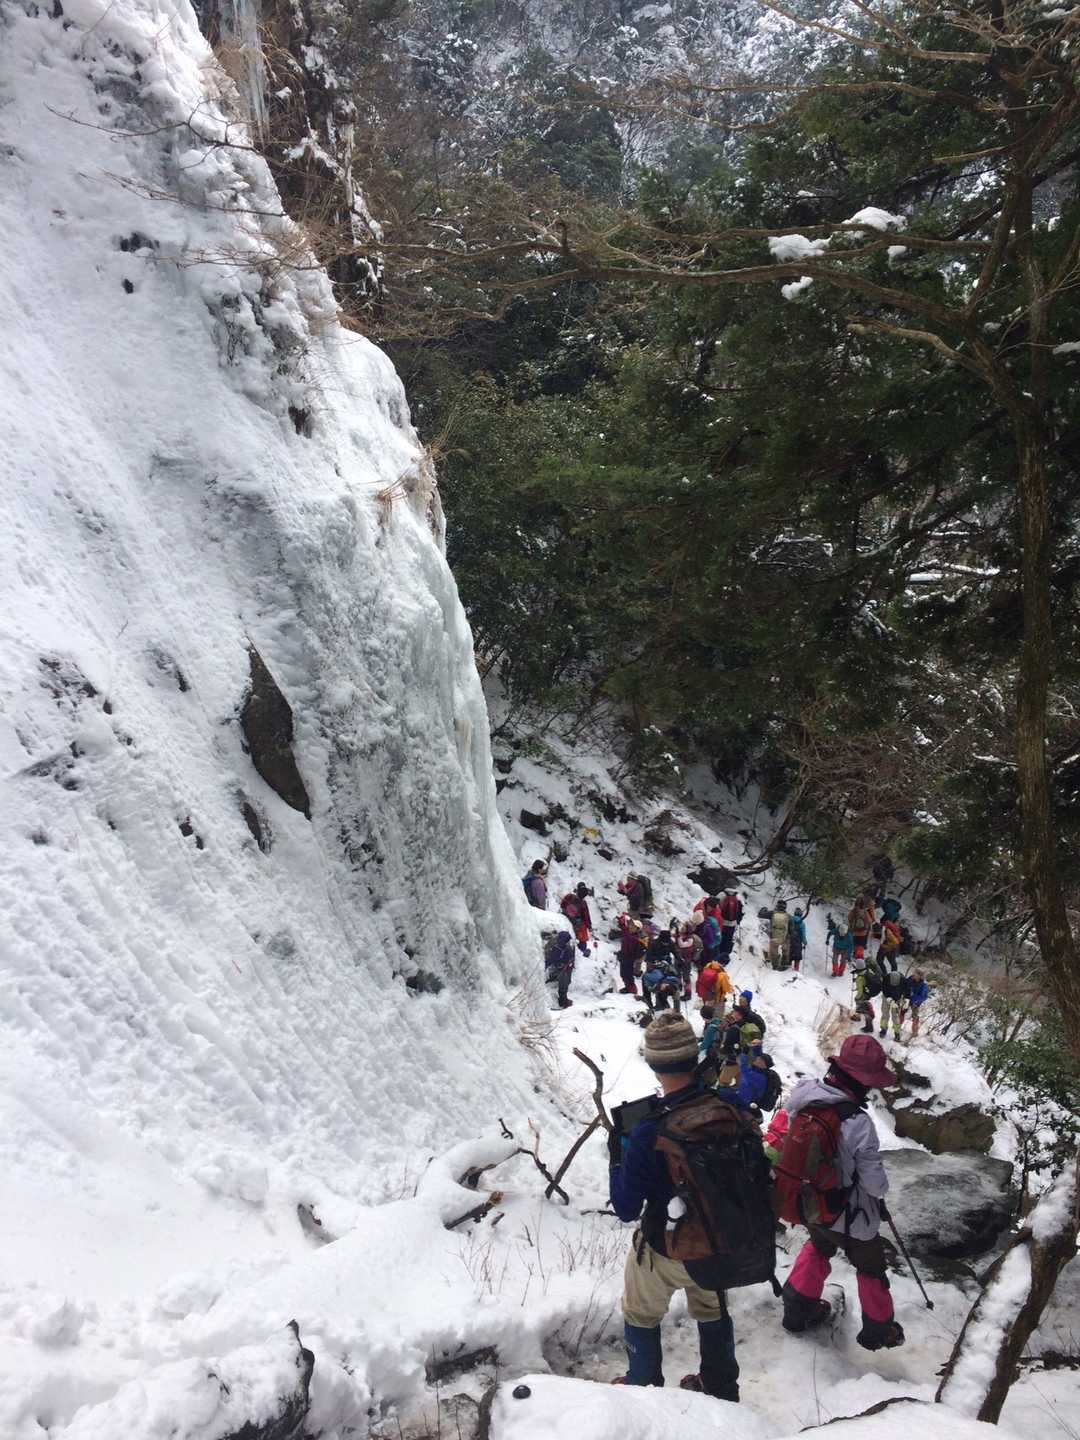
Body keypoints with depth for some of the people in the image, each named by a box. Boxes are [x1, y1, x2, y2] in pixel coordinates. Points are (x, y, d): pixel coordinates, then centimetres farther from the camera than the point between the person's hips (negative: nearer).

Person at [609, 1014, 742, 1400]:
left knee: (641, 1315, 25)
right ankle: (721, 1389, 50)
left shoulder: (648, 1134, -33)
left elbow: (626, 1210, -20)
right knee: (712, 1309, 31)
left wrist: (616, 1158, -9)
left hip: (664, 1250, -4)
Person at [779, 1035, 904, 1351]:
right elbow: (874, 1181, -24)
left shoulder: (802, 1096, -19)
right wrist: (881, 1189, 0)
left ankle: (798, 1310, 45)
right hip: (851, 1217, -5)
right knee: (870, 1266, 22)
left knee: (818, 1248, 33)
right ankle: (878, 1330, 41)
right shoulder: (857, 1122, -35)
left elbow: (782, 1140, -2)